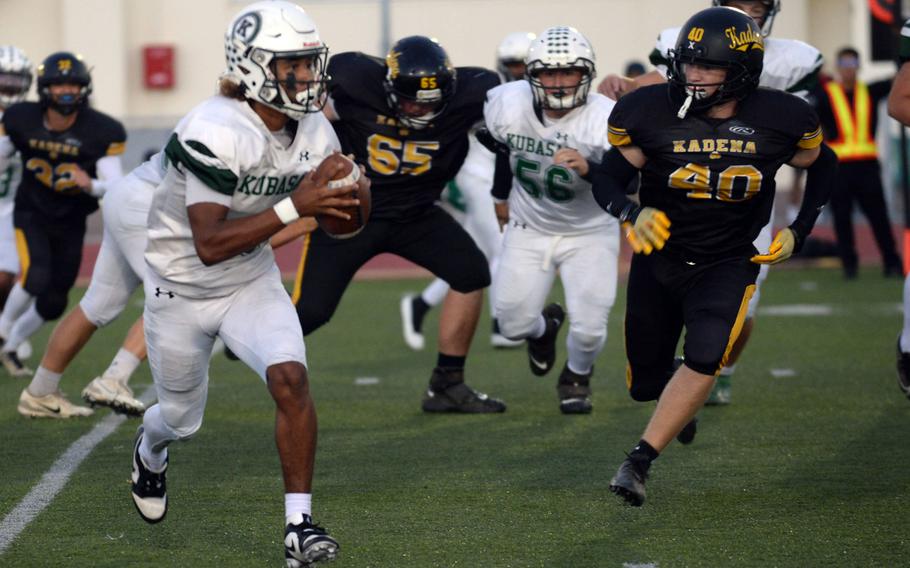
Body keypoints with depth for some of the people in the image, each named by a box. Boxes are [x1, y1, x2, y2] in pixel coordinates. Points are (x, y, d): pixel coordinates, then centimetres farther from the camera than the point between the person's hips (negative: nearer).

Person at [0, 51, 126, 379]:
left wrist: (91, 185, -41)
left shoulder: (101, 133, -18)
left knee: (53, 303, 6)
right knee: (36, 277, -24)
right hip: (31, 213, -1)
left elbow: (116, 186, -20)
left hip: (71, 222, 1)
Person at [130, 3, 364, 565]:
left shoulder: (313, 133, -10)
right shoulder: (215, 133, -31)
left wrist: (353, 197, -22)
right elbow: (210, 245, -34)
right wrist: (292, 208, -40)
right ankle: (150, 451, 53)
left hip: (252, 280, 4)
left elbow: (338, 222, 2)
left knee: (291, 379, -20)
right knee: (183, 418, 14)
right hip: (183, 287, -4)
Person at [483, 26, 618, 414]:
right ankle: (544, 327, 42)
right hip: (529, 228, 3)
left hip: (589, 232, -3)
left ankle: (576, 378, 25)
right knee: (514, 325, 1)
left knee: (588, 329, -12)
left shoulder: (604, 119, -28)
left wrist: (588, 168, -59)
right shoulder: (508, 104, -18)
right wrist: (501, 194, 20)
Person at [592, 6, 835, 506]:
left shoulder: (781, 120, -14)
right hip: (659, 257, 1)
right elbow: (607, 177, -8)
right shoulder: (651, 113, -17)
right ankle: (684, 405, 48)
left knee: (704, 361, -26)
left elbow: (822, 166, 6)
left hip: (728, 264, -1)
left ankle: (640, 461, -18)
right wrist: (631, 215, -29)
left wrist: (799, 231, -3)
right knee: (646, 383, 10)